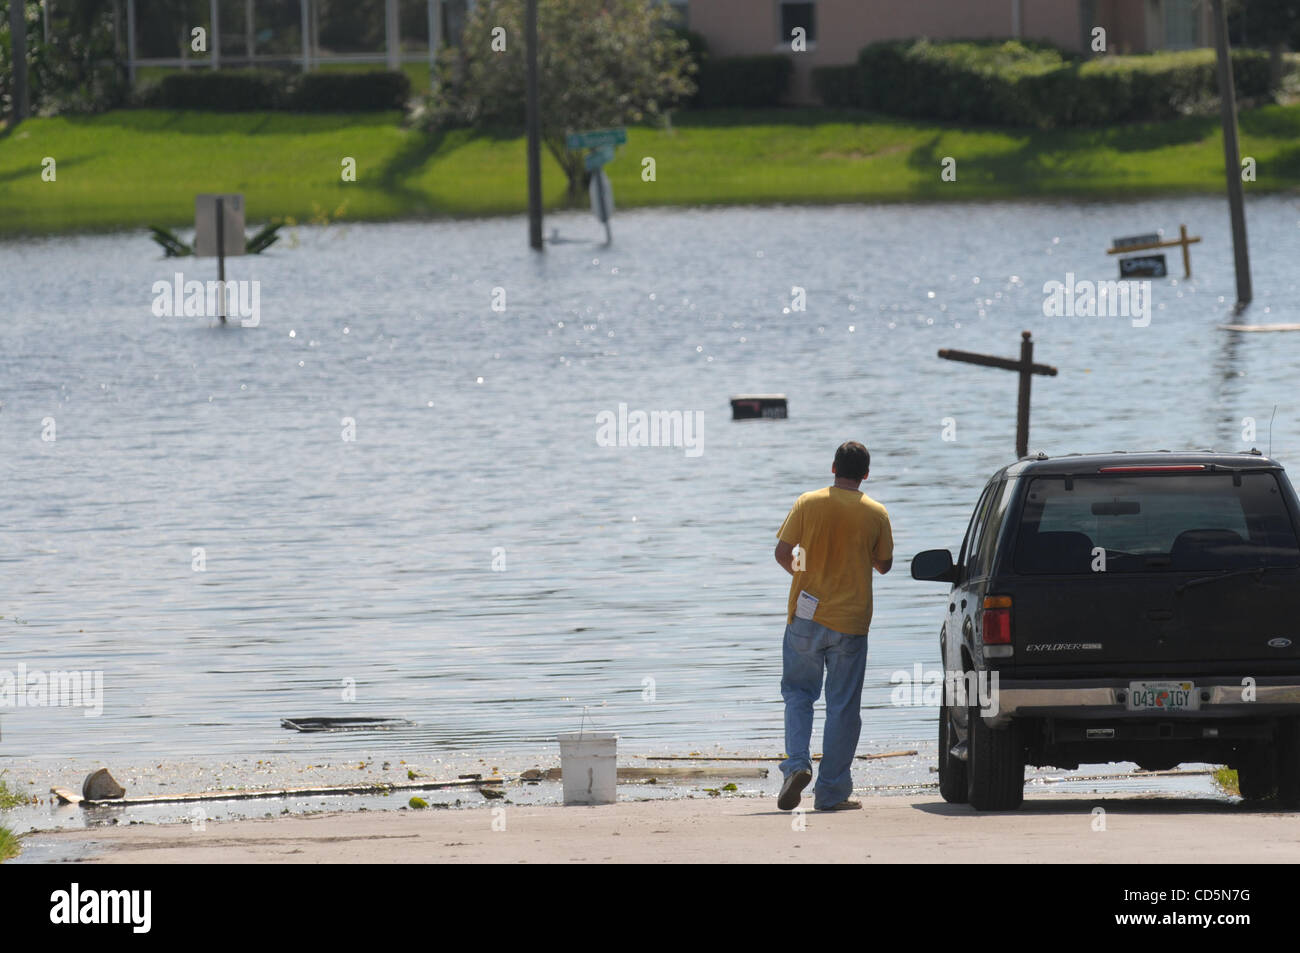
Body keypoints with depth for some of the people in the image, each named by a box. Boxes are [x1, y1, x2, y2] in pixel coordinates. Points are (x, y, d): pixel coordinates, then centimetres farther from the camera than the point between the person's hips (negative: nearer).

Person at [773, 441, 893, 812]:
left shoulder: (808, 504, -4)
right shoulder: (876, 514, -2)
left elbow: (782, 552, -5)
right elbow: (884, 564, 8)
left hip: (807, 614, 0)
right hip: (851, 621, 0)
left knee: (798, 693, 14)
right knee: (843, 705, 5)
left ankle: (797, 763, -9)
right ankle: (831, 791, 5)